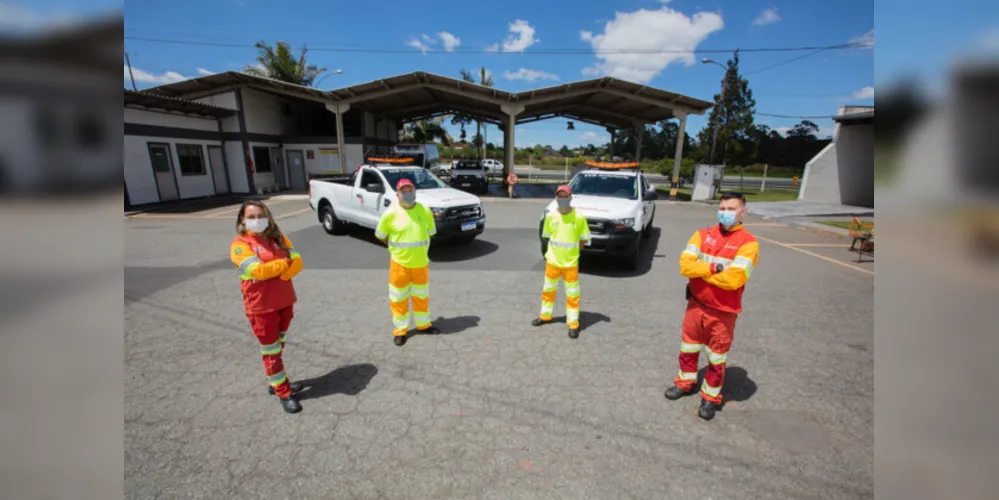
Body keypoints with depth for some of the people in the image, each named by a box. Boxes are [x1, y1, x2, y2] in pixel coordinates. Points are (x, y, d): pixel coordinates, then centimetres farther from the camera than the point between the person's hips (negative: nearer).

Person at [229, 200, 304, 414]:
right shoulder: (240, 244, -11)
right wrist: (285, 262, -11)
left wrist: (276, 272, -19)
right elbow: (258, 270, -24)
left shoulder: (278, 237, 6)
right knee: (270, 351, 6)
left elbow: (297, 261, -3)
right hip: (261, 306, -5)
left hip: (285, 301, 6)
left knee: (279, 346, 20)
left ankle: (277, 382, 38)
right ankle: (283, 393, 17)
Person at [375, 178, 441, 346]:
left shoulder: (425, 211, -3)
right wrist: (397, 246, 4)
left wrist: (419, 248, 7)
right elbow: (380, 236, 1)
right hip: (399, 263, -3)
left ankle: (423, 324, 35)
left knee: (421, 295, 17)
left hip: (421, 262, 3)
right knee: (398, 297, 7)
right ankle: (400, 329, 22)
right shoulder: (391, 213, -10)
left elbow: (430, 233, 10)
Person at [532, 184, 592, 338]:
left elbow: (584, 238, -2)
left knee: (572, 294, 6)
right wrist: (557, 249, 3)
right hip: (552, 260, 3)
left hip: (571, 262, -3)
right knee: (548, 289, 19)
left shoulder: (579, 217, -11)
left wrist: (572, 251, -2)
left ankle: (573, 324, 18)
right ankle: (545, 316, 38)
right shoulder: (550, 215, -5)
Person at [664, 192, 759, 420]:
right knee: (688, 349, 20)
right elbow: (685, 264, -12)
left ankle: (711, 397, 32)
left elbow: (733, 279, -24)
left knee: (717, 358, 12)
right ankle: (685, 382, 42)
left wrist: (701, 270, -14)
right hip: (695, 304, 4)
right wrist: (713, 268, -23)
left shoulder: (748, 243, -12)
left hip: (724, 312, -3)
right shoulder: (703, 234, -1)